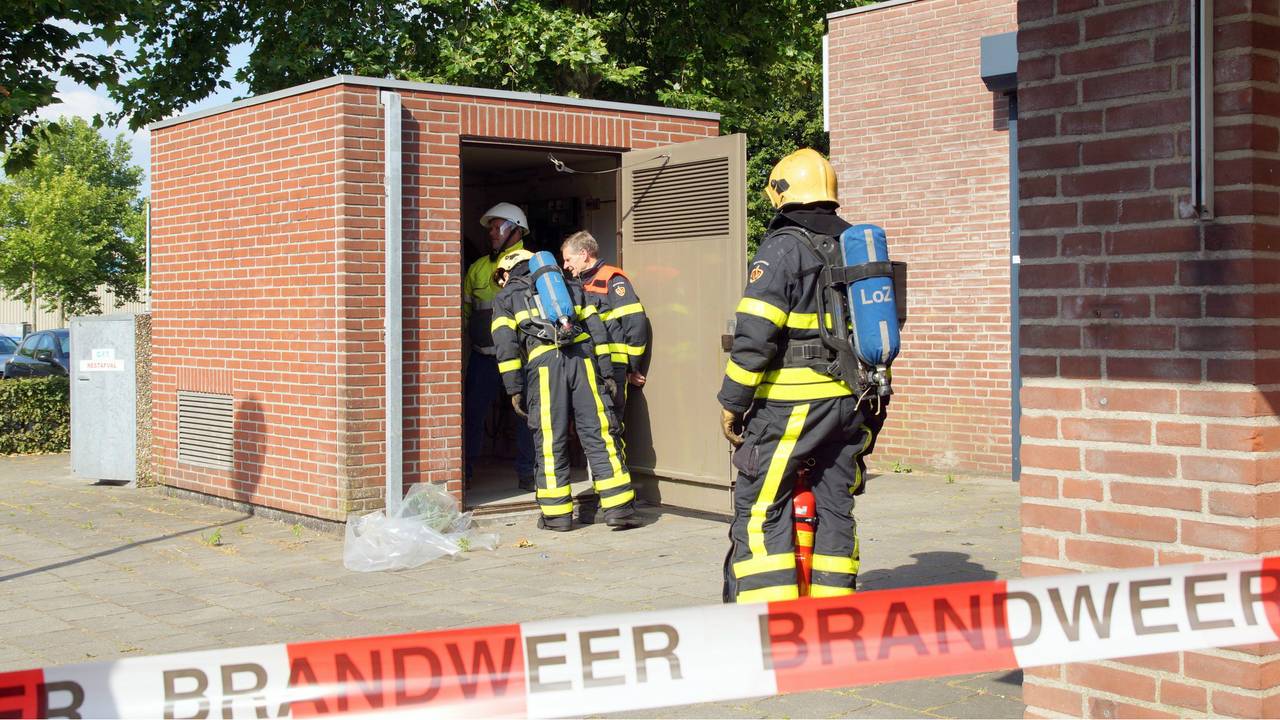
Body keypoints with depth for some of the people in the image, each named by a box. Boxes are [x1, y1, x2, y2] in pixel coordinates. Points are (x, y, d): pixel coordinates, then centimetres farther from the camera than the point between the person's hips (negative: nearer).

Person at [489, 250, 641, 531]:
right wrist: (606, 372, 13)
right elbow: (596, 328, 17)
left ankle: (557, 514, 8)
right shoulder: (571, 286, 28)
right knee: (600, 435, 2)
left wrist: (514, 389, 0)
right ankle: (618, 508, -2)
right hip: (582, 358, 2)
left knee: (550, 441, 4)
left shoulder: (505, 297, 19)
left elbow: (505, 343, 3)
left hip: (543, 364, -2)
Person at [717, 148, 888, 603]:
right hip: (851, 403, 7)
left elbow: (755, 335, -15)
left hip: (790, 403, -7)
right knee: (834, 507, 13)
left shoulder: (783, 246, -7)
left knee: (759, 508, -3)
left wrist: (732, 402, -8)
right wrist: (875, 404, 22)